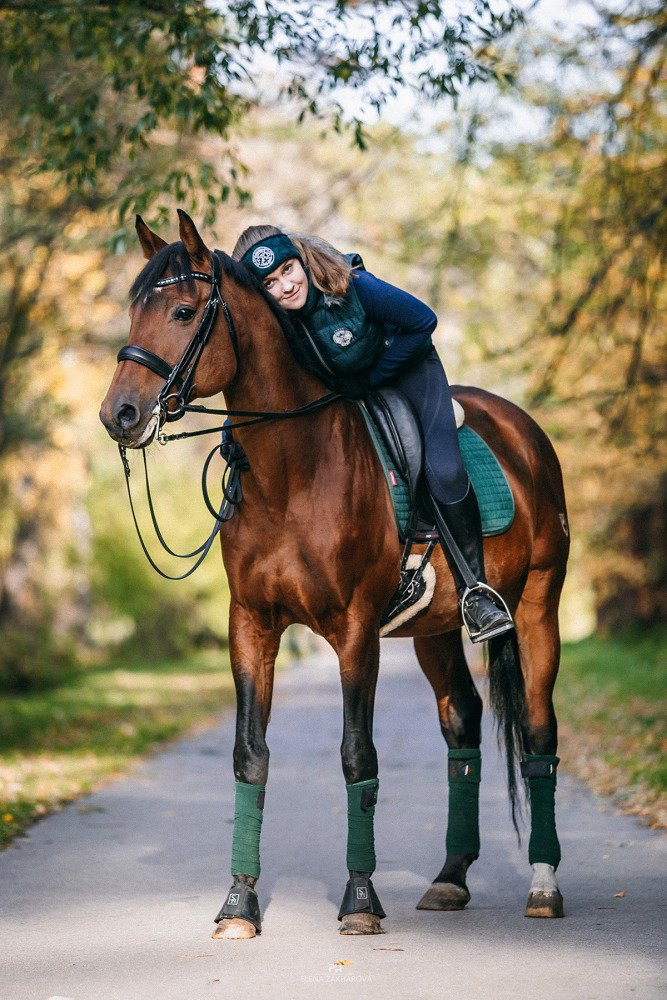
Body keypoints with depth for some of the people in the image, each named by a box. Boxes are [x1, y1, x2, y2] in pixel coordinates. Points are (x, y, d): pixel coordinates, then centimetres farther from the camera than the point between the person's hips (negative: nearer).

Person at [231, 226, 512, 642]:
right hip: (336, 387, 5)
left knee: (444, 471, -23)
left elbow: (423, 322, -22)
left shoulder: (354, 288, -35)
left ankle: (474, 589, -9)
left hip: (405, 364, -5)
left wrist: (373, 378, -17)